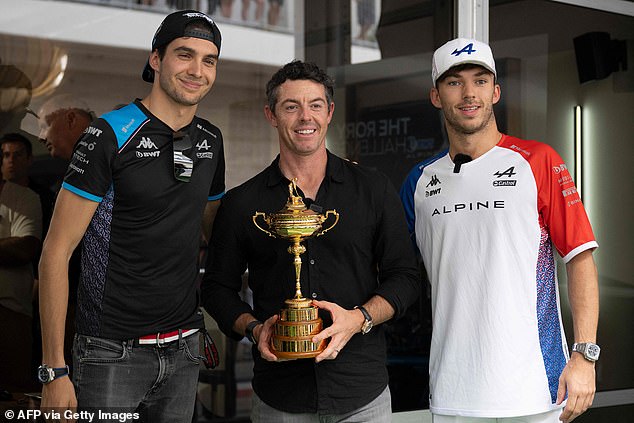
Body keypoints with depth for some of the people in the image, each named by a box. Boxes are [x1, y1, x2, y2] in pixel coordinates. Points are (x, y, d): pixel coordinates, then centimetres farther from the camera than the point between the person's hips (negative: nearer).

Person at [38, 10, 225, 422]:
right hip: (114, 352, -6)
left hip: (184, 350, 6)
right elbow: (56, 253, -12)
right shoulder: (110, 135, -12)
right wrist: (55, 372, -16)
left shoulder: (211, 141, 6)